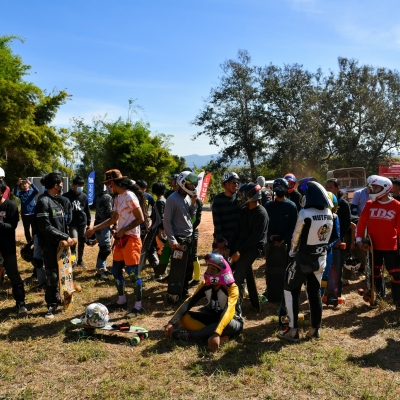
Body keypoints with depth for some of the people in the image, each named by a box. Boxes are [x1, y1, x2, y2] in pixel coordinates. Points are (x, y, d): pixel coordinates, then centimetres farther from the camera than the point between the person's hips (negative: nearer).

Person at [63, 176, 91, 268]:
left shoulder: (84, 196, 3)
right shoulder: (66, 196, -6)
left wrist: (88, 222, 9)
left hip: (82, 223, 3)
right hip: (72, 224, -3)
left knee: (82, 243, 12)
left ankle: (80, 260, 27)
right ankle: (73, 259, 0)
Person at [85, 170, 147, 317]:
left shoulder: (130, 196, -16)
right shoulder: (117, 198, 13)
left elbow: (140, 219, -18)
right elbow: (113, 219, 18)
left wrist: (123, 230, -16)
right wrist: (94, 229, 15)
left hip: (131, 239, -9)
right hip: (120, 239, 9)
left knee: (133, 273, -3)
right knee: (116, 271, 15)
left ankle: (138, 306, 9)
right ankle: (121, 301, 30)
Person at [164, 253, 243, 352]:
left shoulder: (232, 288, -24)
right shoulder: (205, 284, -9)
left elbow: (228, 312, -40)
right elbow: (189, 302, -17)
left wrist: (216, 334, -55)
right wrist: (172, 322, -29)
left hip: (232, 322, -5)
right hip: (214, 318, 5)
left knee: (227, 324, -42)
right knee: (184, 317, -18)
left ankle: (189, 335, -28)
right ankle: (221, 337, -29)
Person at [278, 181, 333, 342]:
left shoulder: (305, 214, -22)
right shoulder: (329, 214, -1)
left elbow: (297, 237, -11)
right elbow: (326, 237, 7)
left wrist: (292, 252, 7)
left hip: (303, 258, -6)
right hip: (320, 259, 6)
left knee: (291, 291, 7)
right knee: (315, 292, 15)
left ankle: (293, 330, 7)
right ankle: (315, 329, 22)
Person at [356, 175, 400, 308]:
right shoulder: (370, 204, -1)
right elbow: (362, 221, 1)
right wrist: (359, 238, -5)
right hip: (374, 245, 3)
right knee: (376, 271, 17)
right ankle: (379, 294, 36)